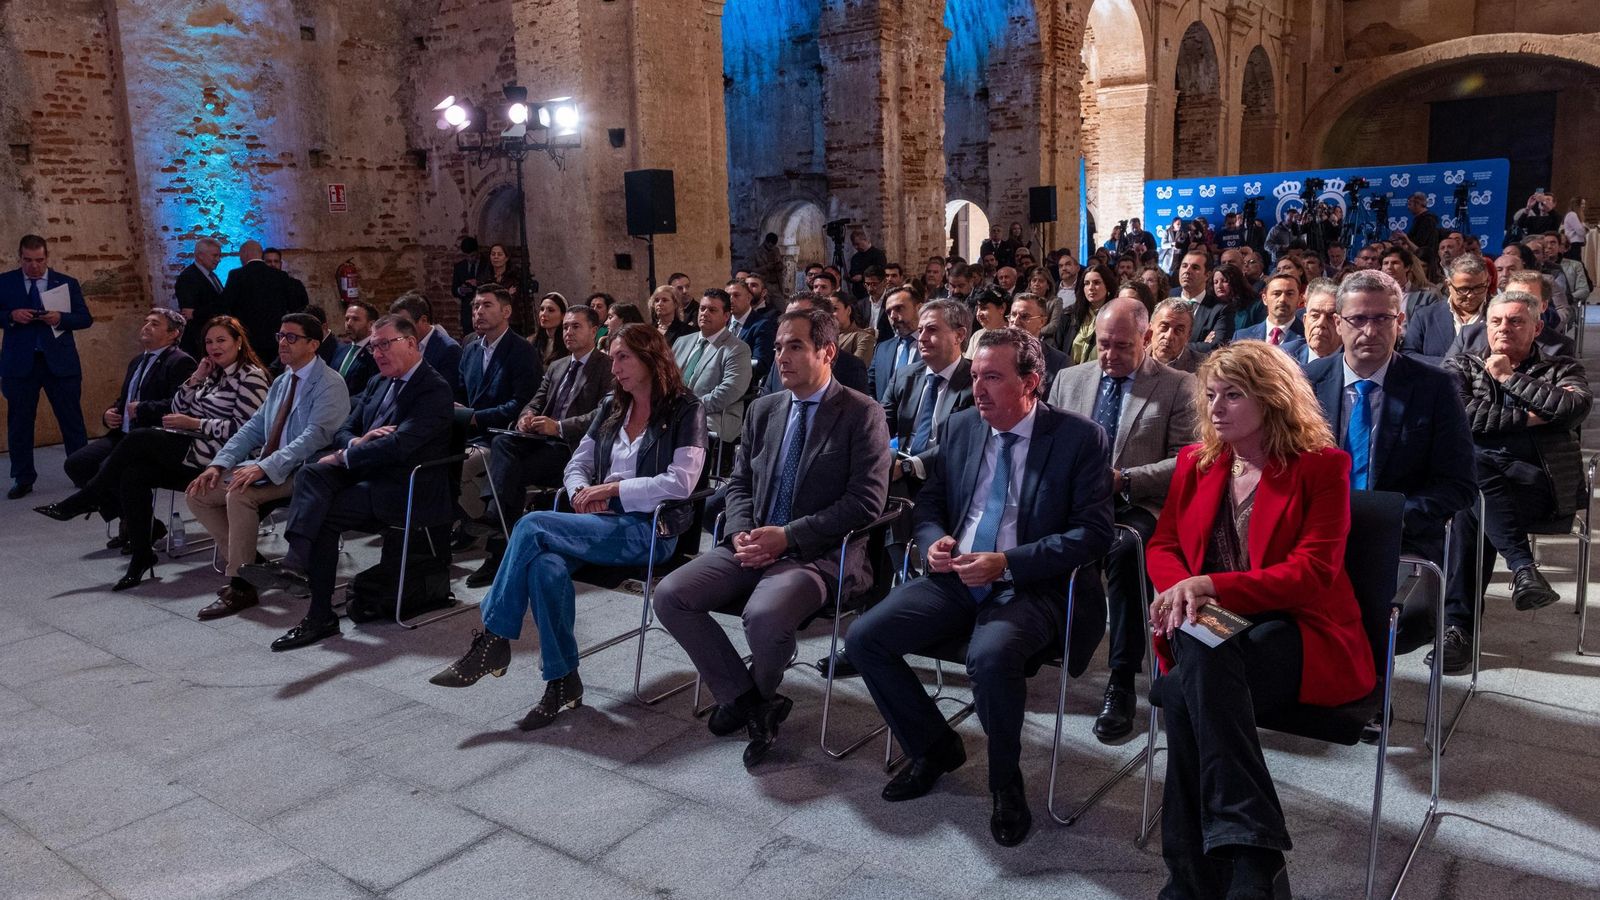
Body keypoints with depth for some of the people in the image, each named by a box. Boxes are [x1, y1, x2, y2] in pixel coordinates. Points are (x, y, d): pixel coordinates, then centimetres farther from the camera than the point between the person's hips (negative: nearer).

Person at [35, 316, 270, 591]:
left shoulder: (251, 376, -6)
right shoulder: (215, 374, 21)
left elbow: (241, 428, -16)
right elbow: (177, 409, 18)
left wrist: (193, 423, -14)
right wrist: (196, 379, 5)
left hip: (215, 455, -8)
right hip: (190, 447, 8)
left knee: (138, 439, -18)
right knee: (133, 474, -16)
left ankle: (78, 504, -3)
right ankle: (140, 556, -12)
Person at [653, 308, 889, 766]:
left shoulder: (862, 414, -5)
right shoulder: (764, 409, 14)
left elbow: (865, 502, -12)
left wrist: (788, 536, -17)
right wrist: (741, 532, -4)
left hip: (819, 552, -6)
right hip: (754, 544, 6)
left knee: (764, 616, -34)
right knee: (670, 595, -14)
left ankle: (753, 696, 4)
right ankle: (754, 705, -3)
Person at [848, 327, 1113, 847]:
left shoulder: (1080, 438, -6)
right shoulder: (960, 428, 10)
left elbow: (1092, 533, -11)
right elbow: (928, 504, 19)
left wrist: (1006, 564, -20)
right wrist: (934, 540, -6)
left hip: (1031, 587, -5)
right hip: (955, 577, 6)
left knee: (990, 657, -36)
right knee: (863, 638, -13)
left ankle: (1006, 780, -5)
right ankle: (934, 749, 11)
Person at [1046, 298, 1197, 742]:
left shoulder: (1177, 386, 5)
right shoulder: (1068, 380, 18)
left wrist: (1124, 480, -16)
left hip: (1137, 507, -3)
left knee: (1125, 552, -38)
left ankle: (1122, 683, -26)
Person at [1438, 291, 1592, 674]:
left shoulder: (1562, 369, 19)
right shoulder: (1460, 366, 20)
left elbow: (1577, 407, -6)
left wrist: (1510, 377, -1)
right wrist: (1524, 418, -1)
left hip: (1536, 481, -1)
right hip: (1474, 476, 1)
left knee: (1470, 514, -32)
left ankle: (1459, 625, -29)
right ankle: (1523, 566, -37)